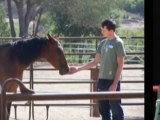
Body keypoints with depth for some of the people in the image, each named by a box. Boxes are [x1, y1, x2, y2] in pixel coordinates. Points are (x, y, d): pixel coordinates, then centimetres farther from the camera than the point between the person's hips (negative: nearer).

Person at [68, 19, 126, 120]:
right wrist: (78, 69, 13)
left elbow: (120, 65, -13)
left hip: (112, 81, -8)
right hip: (102, 80, 8)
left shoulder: (118, 43, -10)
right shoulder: (103, 43, 11)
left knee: (116, 109, -4)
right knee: (103, 109, 11)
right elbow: (96, 62, 17)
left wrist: (115, 84, -18)